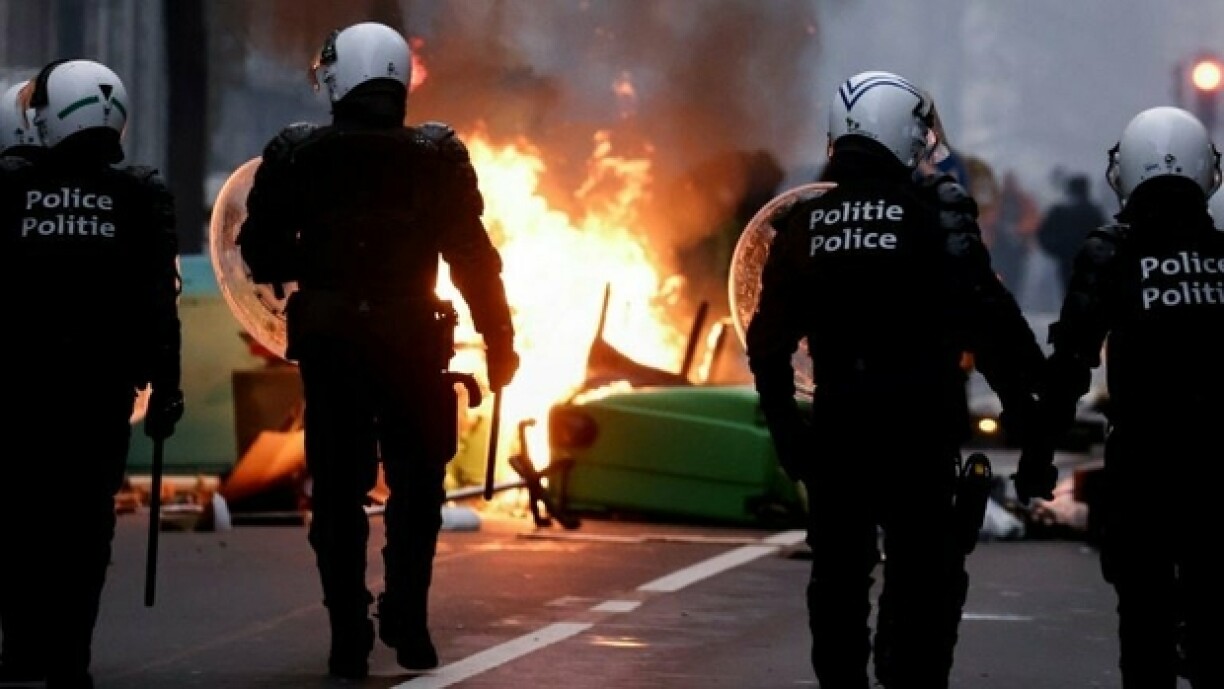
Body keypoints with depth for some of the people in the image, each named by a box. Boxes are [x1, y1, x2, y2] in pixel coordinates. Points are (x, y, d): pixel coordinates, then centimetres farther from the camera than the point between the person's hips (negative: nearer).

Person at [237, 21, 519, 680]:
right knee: (416, 487, 15)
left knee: (338, 492, 8)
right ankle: (406, 621, 7)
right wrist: (498, 341, 2)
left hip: (328, 344, 1)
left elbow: (261, 254, -1)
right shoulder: (436, 158, -6)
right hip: (412, 344, -1)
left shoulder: (296, 156, -5)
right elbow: (474, 259, -5)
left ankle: (349, 640, 6)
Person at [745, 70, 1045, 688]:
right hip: (918, 430, -4)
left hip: (834, 429, 4)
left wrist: (783, 425, 19)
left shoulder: (803, 225, 6)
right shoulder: (935, 214, -7)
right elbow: (989, 319, -12)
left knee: (838, 575, 14)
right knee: (925, 578, 0)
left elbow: (769, 341, 9)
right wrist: (1026, 400, -5)